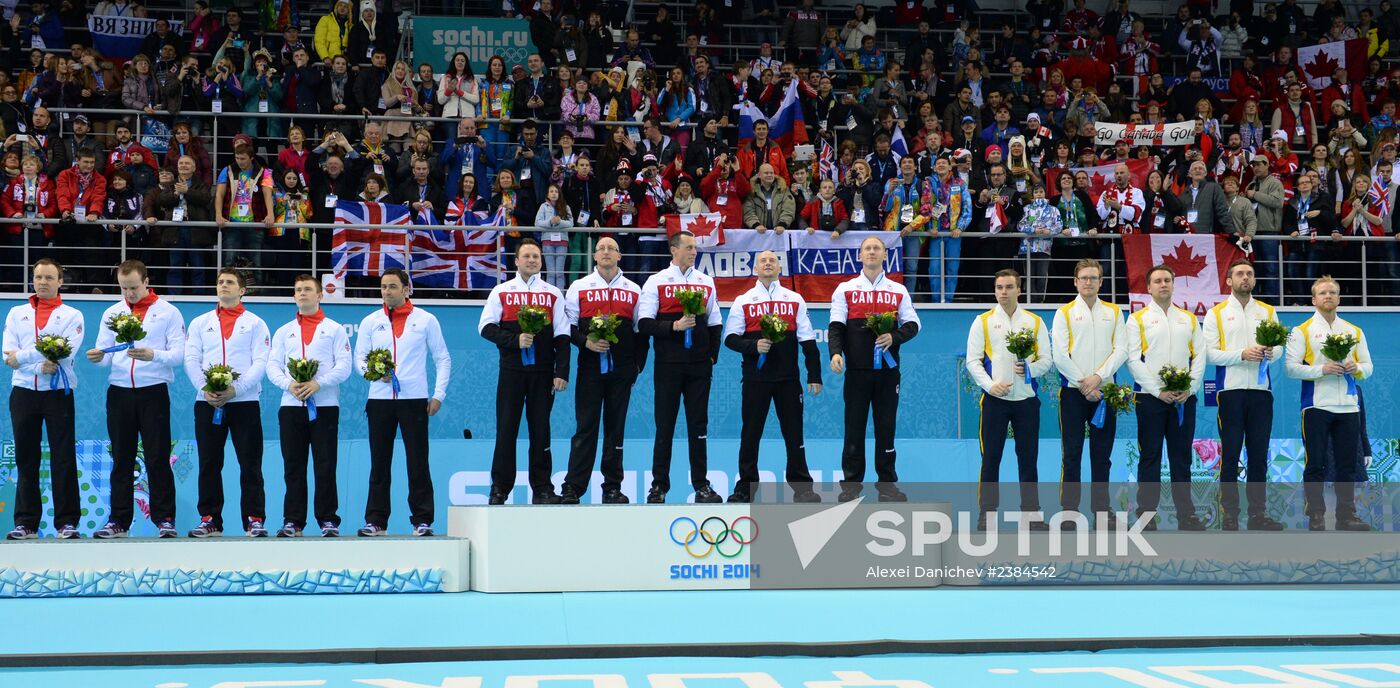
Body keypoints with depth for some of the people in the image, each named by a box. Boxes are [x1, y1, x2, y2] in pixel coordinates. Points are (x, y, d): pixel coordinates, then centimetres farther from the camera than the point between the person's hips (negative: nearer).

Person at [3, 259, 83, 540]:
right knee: (26, 459, 4)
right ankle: (26, 523, 7)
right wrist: (40, 364, -14)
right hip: (23, 392, 2)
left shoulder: (72, 316, 6)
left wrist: (22, 355, -10)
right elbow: (9, 356, 1)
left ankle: (66, 522, -1)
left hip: (58, 393, -2)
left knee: (63, 458, -4)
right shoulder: (17, 314, 14)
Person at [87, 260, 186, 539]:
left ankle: (165, 519, -1)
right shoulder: (112, 313, 14)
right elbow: (106, 354, 9)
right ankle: (118, 520, 9)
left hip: (153, 391, -3)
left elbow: (178, 354, -6)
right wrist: (97, 357, -15)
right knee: (121, 459, 6)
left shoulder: (168, 312, 3)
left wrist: (153, 355, -25)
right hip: (119, 392, 3)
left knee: (157, 458, -4)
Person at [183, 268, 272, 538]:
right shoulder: (200, 323, 17)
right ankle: (209, 520, 7)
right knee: (209, 464, 2)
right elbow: (191, 360, 7)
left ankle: (255, 519, -3)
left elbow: (260, 363, -1)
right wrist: (205, 388, -10)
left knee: (250, 464, -4)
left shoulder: (255, 323, 10)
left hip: (244, 401, -2)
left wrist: (236, 389, -14)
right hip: (207, 402, 2)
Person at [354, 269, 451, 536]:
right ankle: (375, 520, 7)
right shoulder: (370, 322, 11)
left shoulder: (425, 320, 6)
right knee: (379, 464, 3)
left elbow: (443, 359, 9)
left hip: (414, 399, -2)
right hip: (379, 400, 2)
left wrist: (439, 394, 0)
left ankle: (422, 520, 1)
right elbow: (359, 358, 10)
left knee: (418, 462, -3)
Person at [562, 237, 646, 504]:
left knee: (616, 427, 4)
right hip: (590, 367, -2)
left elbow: (641, 331, 13)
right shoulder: (579, 288, 7)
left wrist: (637, 364, 6)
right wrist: (585, 342, -12)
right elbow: (568, 326, 5)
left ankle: (612, 487, 8)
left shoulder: (634, 291, 11)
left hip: (622, 369, 2)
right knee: (586, 427, -5)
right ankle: (572, 488, -4)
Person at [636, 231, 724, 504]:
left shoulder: (706, 282, 11)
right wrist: (674, 326, -17)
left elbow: (714, 324, 15)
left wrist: (712, 356, 5)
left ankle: (701, 485, 7)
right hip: (668, 366, -2)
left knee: (698, 425, 4)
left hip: (699, 366, 3)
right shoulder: (656, 282, 2)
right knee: (664, 426, 1)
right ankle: (659, 486, 6)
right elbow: (645, 324, -5)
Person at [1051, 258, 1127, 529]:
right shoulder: (1064, 313, 3)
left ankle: (1101, 511, 9)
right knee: (1071, 455, -2)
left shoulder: (1114, 312, 11)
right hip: (1073, 392, -2)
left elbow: (1121, 350, 1)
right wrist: (1083, 384, -10)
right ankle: (1069, 510, 1)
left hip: (1104, 390, 2)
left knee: (1102, 455, 5)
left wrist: (1098, 377, -12)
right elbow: (1060, 356, -4)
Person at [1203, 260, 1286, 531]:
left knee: (1259, 454, 5)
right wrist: (1241, 355, -16)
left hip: (1261, 389, 3)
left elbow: (1279, 347, 8)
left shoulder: (1268, 312, 14)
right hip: (1231, 389, -3)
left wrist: (1271, 352, -15)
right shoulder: (1217, 314, 4)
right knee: (1230, 454, -1)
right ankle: (1229, 514, 2)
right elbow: (1209, 353, -4)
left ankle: (1258, 513, 9)